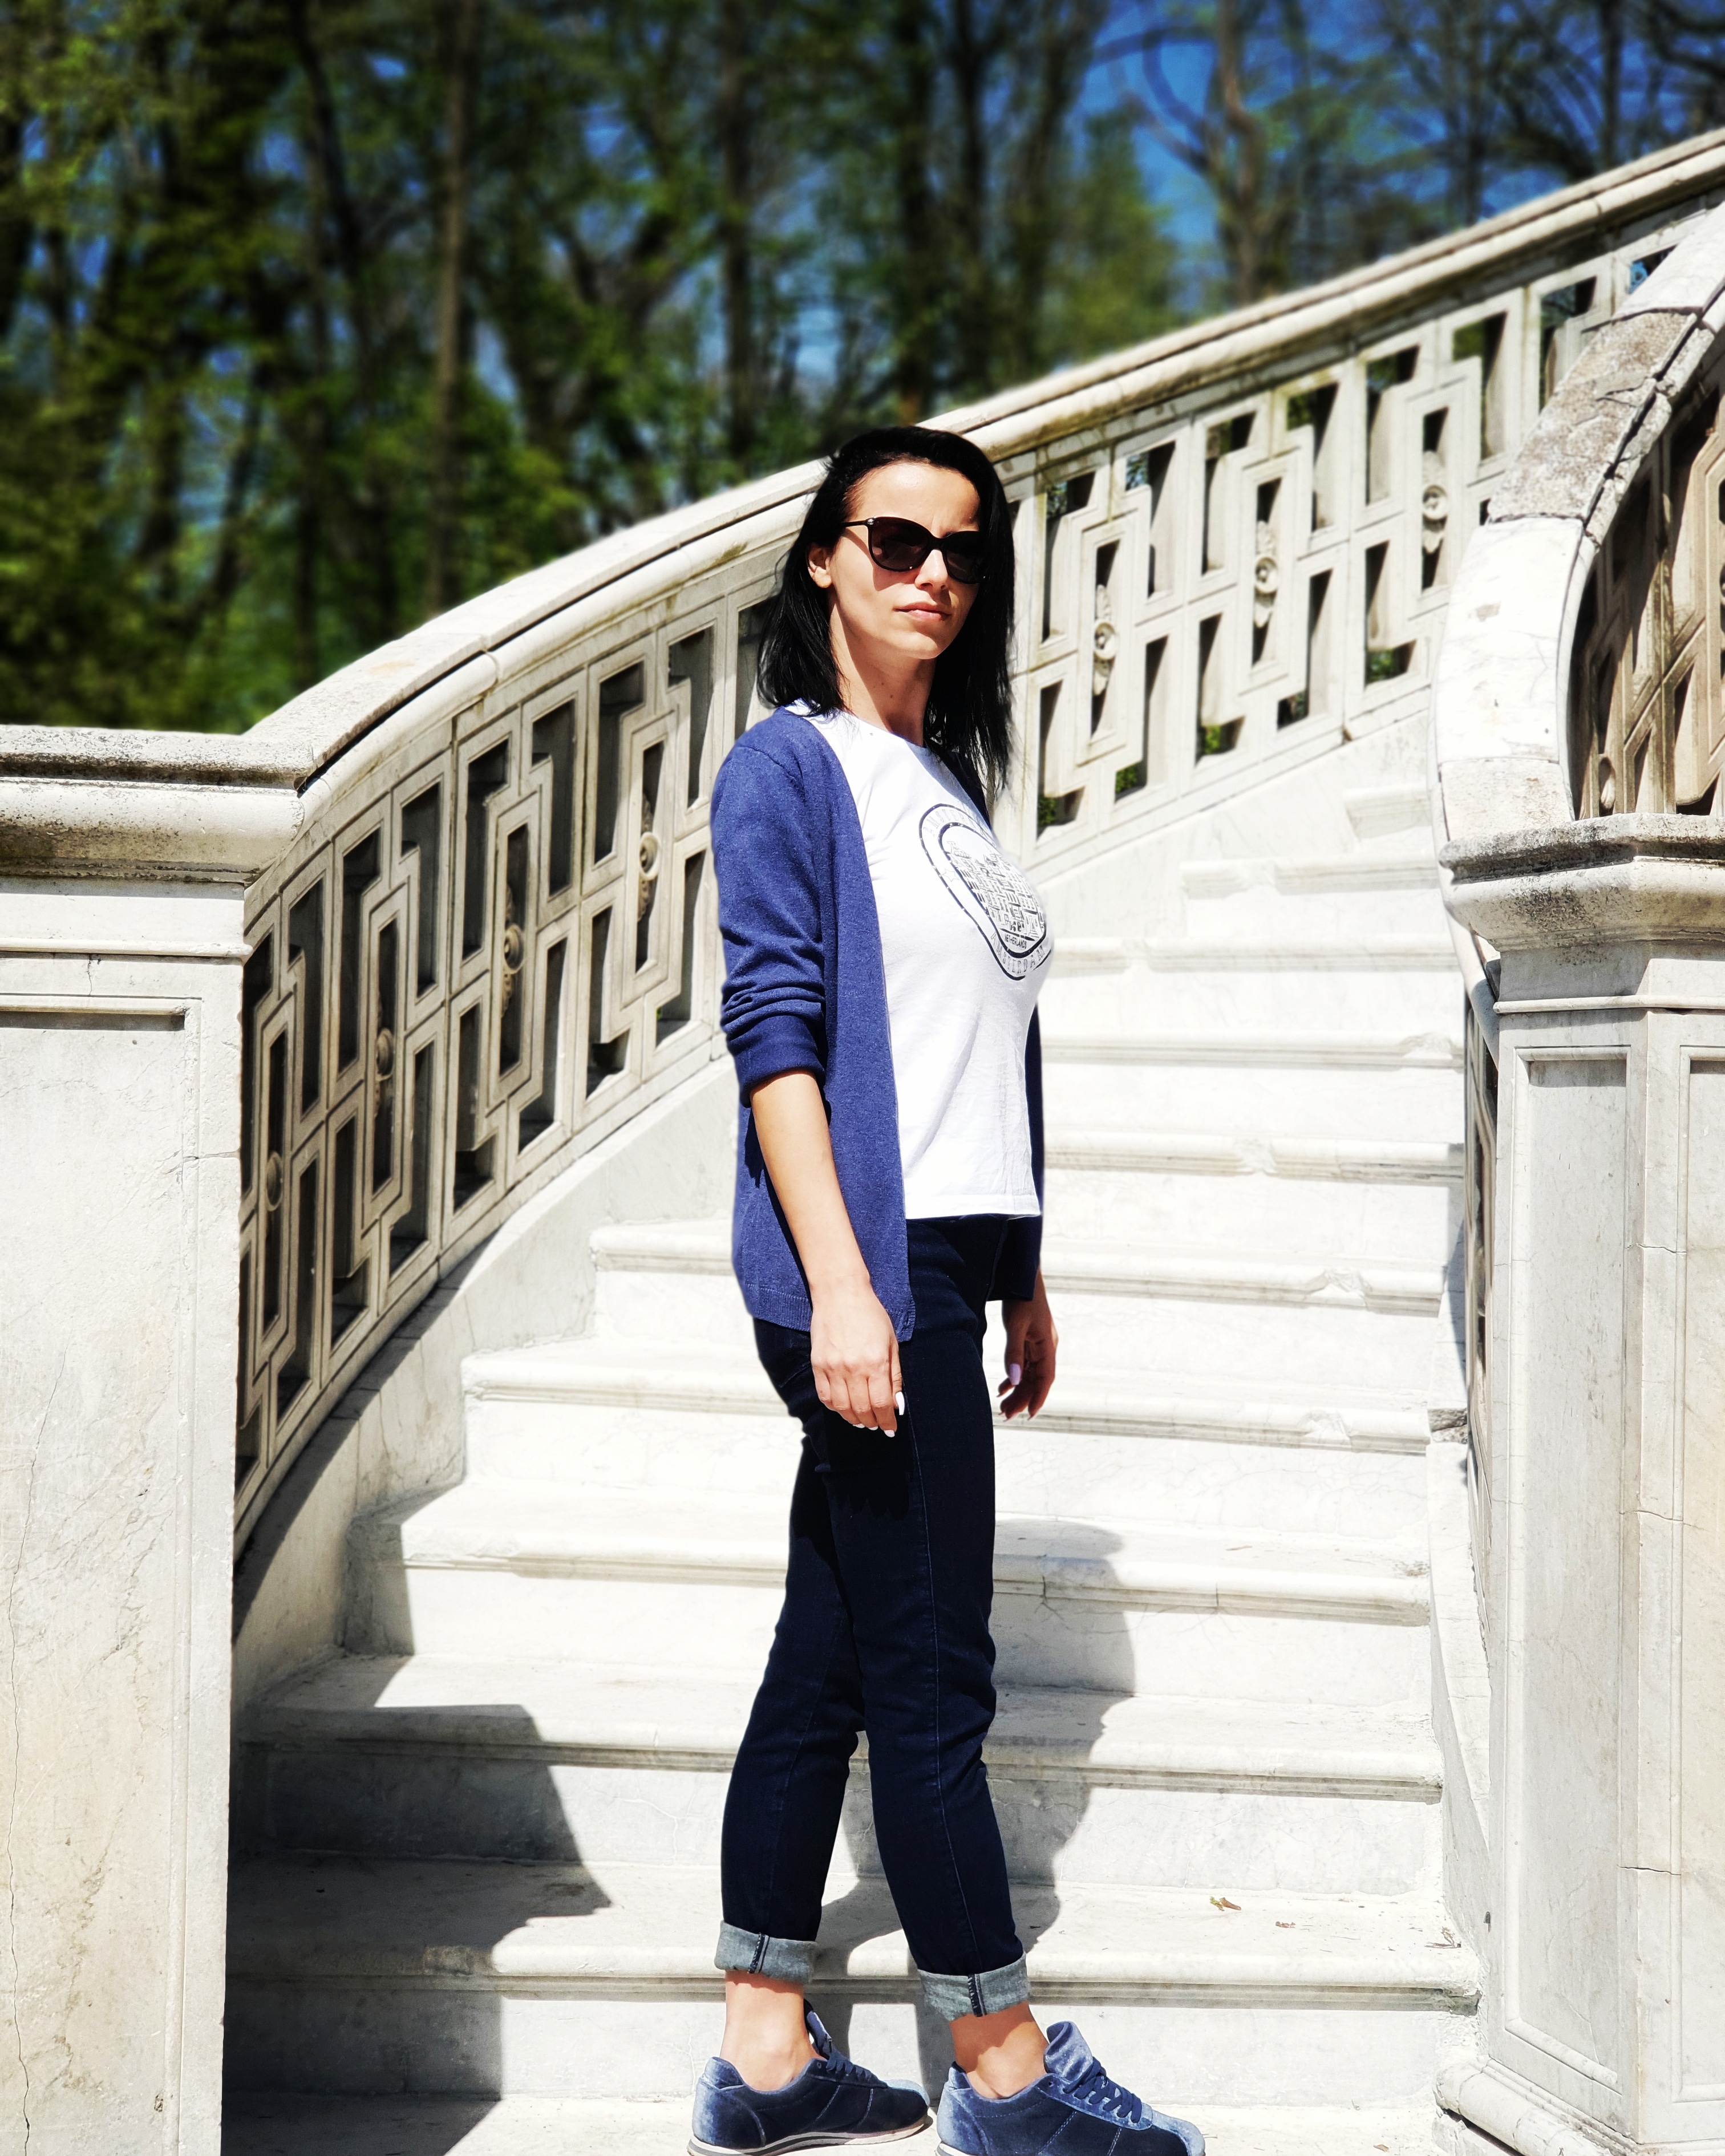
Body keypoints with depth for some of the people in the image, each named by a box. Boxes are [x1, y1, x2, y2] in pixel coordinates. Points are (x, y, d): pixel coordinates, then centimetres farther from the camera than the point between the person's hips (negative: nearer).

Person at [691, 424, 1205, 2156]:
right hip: (865, 1265, -8)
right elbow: (776, 1033, -13)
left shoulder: (947, 782, 18)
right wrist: (842, 1286, -20)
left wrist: (1020, 1279, 20)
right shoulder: (791, 766, -5)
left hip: (945, 1260, 8)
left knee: (831, 1662, 10)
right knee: (930, 1676, -2)